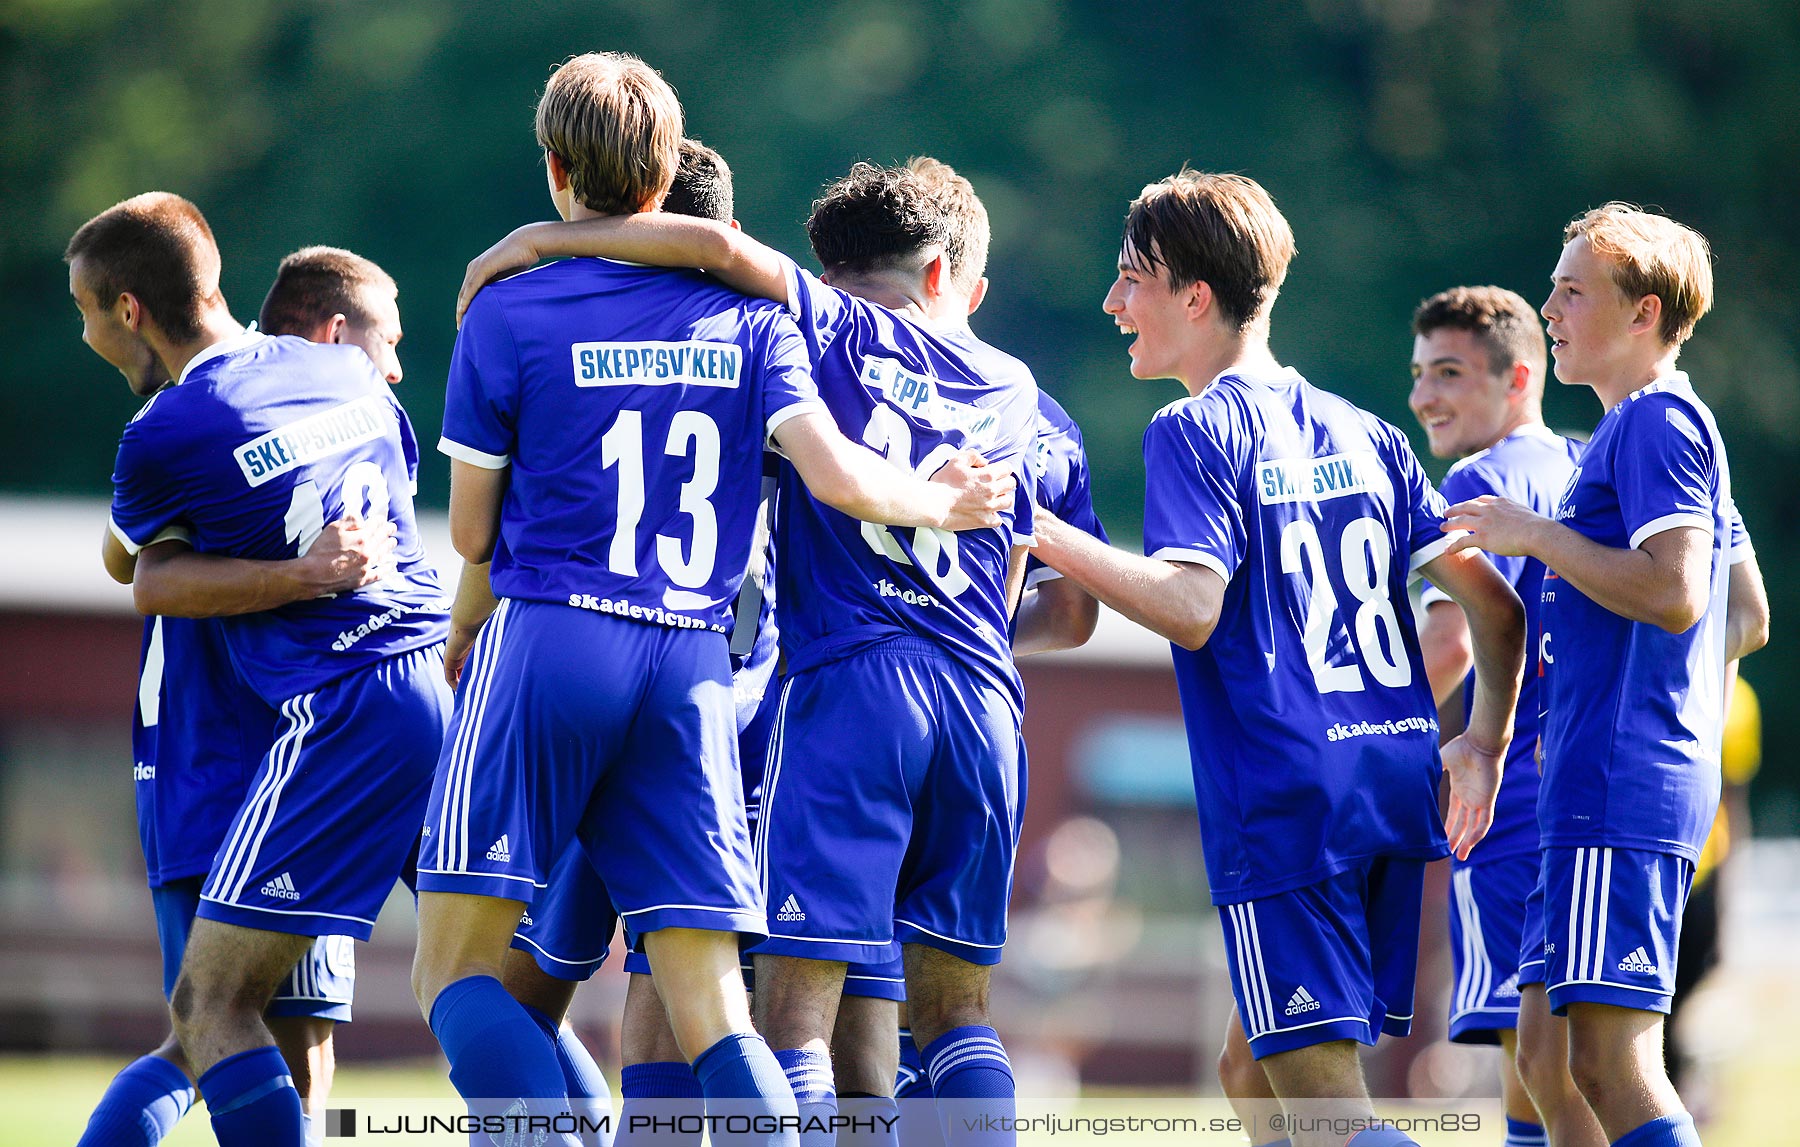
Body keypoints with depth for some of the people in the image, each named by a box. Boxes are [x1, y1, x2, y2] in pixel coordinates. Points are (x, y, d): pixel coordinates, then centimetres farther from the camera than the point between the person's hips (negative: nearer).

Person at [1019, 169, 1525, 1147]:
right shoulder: (1362, 434, 16)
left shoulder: (1195, 429, -5)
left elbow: (1191, 609, -19)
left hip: (1281, 804, -8)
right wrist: (1482, 746, 22)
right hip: (1398, 791, 8)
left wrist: (1041, 533, -15)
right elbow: (1496, 607, 14)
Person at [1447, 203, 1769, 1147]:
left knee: (1613, 1053, -16)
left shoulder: (1655, 422, -9)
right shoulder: (1676, 425, 23)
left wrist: (1537, 537, -13)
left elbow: (1674, 594, -22)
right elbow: (1747, 623, 28)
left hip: (1621, 785, -11)